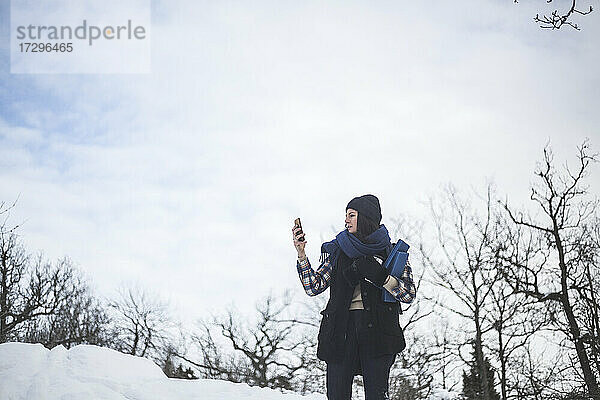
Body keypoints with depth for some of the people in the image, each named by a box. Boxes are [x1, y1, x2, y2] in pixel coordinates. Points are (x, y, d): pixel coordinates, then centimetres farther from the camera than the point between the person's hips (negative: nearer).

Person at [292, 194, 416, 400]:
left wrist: (380, 276, -10)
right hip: (341, 329, 2)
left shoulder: (392, 252, 12)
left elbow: (409, 294, 4)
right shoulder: (338, 251, 17)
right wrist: (301, 253, -2)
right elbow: (313, 287, 9)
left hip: (377, 330, -2)